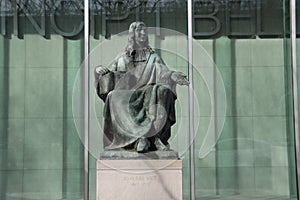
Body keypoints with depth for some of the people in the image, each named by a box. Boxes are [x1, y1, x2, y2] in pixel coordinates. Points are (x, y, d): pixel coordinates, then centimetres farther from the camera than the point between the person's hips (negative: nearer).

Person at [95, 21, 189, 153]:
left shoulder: (152, 57, 16)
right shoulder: (122, 58, 18)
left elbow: (164, 71, -2)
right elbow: (110, 80, 13)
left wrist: (175, 76, -24)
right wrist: (99, 71, -9)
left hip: (147, 96, -1)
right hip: (126, 97, 1)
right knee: (114, 98, -33)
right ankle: (140, 137, -40)